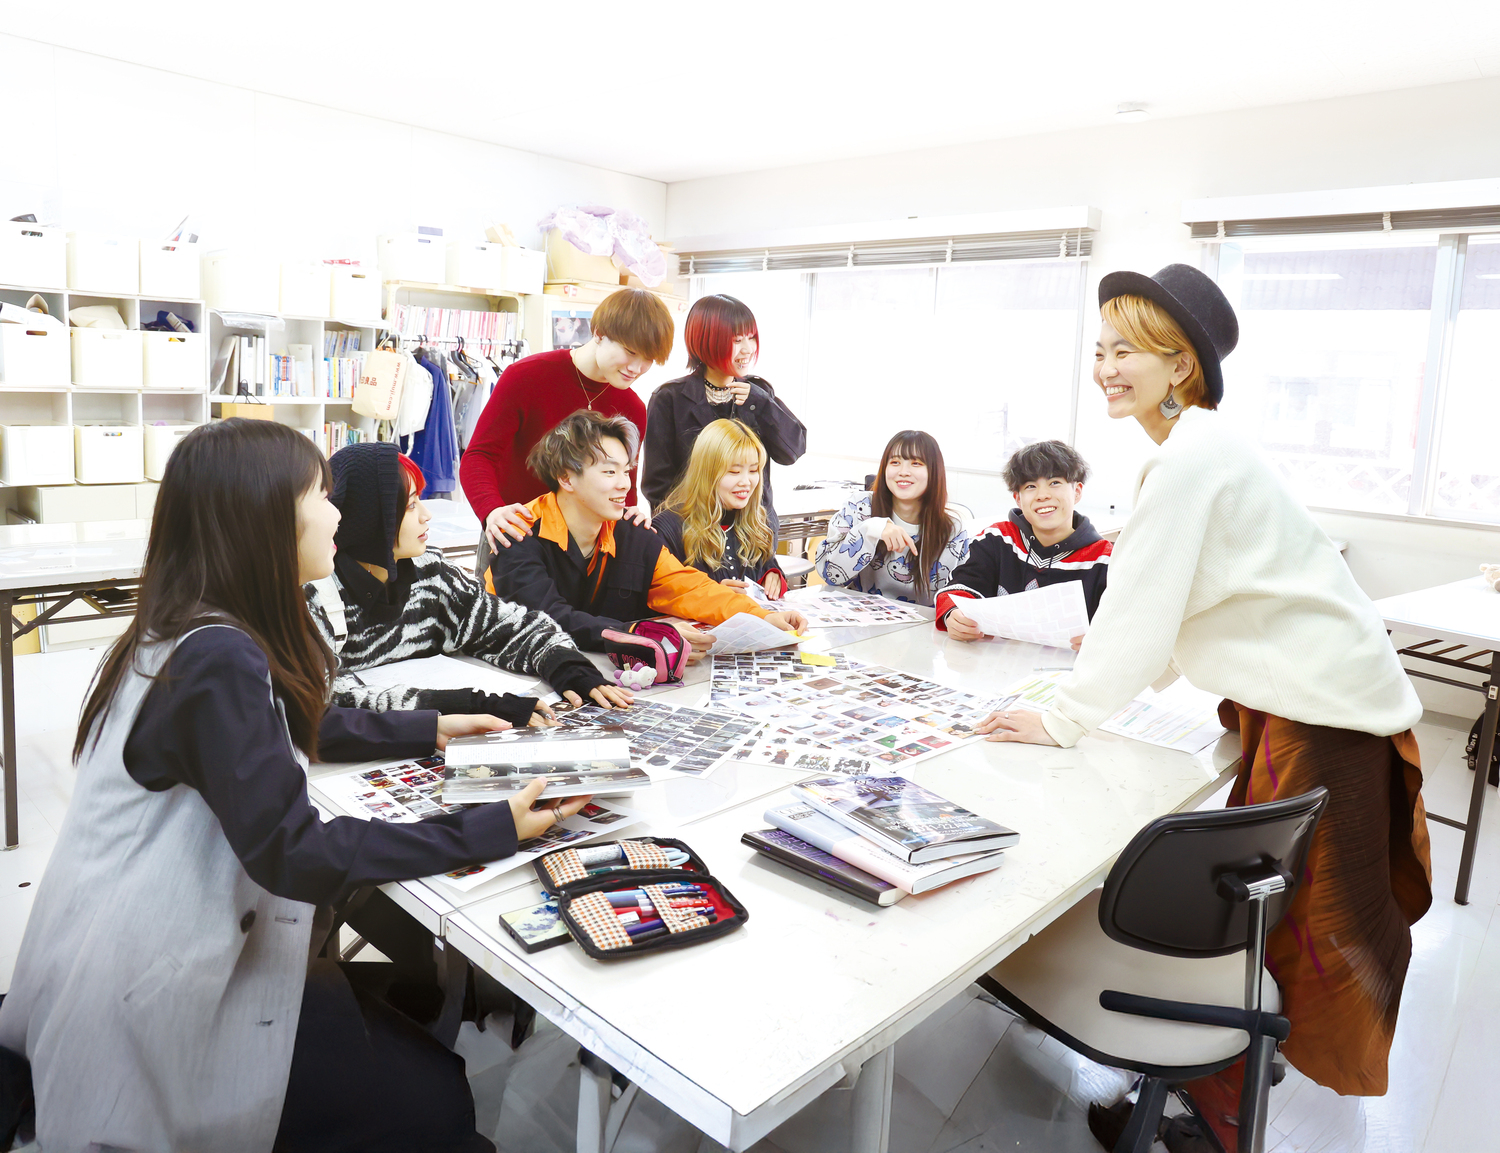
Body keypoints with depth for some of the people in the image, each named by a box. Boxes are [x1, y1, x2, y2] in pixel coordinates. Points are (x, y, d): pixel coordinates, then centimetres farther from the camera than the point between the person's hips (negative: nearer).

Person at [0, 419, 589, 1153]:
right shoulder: (217, 660, -27)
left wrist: (430, 731, 14)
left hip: (149, 953, 9)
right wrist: (493, 829, -25)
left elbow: (294, 731, 18)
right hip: (146, 1003, -9)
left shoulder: (197, 629, 3)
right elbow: (292, 854, -28)